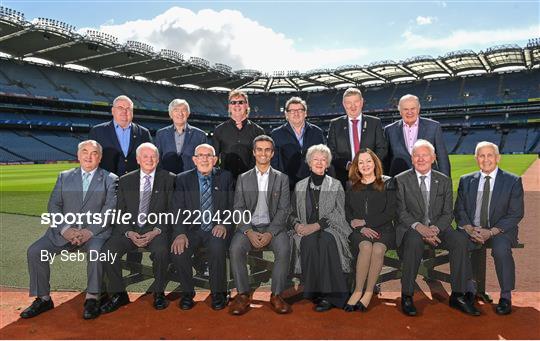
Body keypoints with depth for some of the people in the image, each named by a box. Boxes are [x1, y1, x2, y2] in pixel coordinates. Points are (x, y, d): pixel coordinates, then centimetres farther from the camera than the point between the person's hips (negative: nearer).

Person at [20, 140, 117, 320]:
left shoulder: (110, 179, 7)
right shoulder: (64, 177, 16)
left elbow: (109, 210, -4)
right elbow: (53, 206, 7)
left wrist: (90, 231, -18)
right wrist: (65, 229, -10)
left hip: (95, 232, -3)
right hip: (64, 231, 4)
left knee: (96, 252, -33)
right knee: (34, 251, -15)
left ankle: (92, 299, -17)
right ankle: (43, 299, 2)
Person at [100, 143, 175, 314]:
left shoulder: (168, 179, 5)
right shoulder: (125, 181, 13)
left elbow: (172, 211, -1)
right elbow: (120, 213, 9)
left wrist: (156, 231, -14)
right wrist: (129, 233, -9)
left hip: (156, 230, -3)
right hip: (129, 230, 3)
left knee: (161, 250, -33)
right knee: (107, 250, -22)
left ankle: (159, 293, -8)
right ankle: (118, 294, -2)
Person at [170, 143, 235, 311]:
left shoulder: (225, 177, 7)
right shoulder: (183, 179, 6)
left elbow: (232, 206, 4)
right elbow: (178, 209, -2)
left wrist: (224, 224, -14)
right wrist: (180, 233, -18)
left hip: (216, 229, -1)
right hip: (192, 229, 1)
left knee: (217, 248, -32)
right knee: (178, 250, -27)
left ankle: (218, 293, -8)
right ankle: (187, 292, -1)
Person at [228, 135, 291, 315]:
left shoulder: (282, 178, 7)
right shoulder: (243, 178, 10)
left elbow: (283, 209, 0)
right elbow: (238, 208, 3)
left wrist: (270, 233, -16)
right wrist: (249, 232, -14)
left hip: (273, 226, -1)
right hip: (248, 226, 1)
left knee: (284, 250, -30)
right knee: (235, 249, -28)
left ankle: (276, 295, -15)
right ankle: (243, 294, -15)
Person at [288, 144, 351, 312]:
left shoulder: (336, 185, 11)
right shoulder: (300, 186, 18)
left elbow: (338, 213, -2)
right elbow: (292, 213, 16)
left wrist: (317, 225, -16)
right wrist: (297, 224, -8)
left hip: (329, 229, -1)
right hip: (305, 231, 2)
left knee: (326, 240, -35)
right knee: (309, 242, -33)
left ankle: (329, 295, -28)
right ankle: (314, 292, -23)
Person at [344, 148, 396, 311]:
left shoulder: (387, 183, 9)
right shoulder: (351, 185, 15)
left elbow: (391, 212, 0)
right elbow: (347, 212, 8)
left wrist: (365, 222, -7)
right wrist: (361, 228, -10)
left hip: (382, 229, -1)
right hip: (359, 230, 1)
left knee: (378, 249, -33)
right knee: (366, 247, -32)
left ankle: (369, 292, -21)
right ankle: (358, 291, -22)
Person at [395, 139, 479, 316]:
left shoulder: (444, 181, 10)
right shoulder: (401, 180, 2)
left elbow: (448, 213, 5)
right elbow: (401, 212, -4)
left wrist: (435, 228, -15)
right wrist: (419, 226, -22)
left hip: (438, 228, 3)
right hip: (411, 229, -3)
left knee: (460, 239, -25)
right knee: (414, 241, -36)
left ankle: (458, 295, -14)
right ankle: (407, 296, -24)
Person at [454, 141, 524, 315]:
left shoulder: (513, 181, 2)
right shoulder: (466, 180, 10)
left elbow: (516, 214, -4)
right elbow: (459, 211, 6)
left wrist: (491, 231, -16)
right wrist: (469, 229, -13)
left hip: (500, 230, -2)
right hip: (471, 230, 2)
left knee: (501, 249, -33)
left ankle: (506, 296, -13)